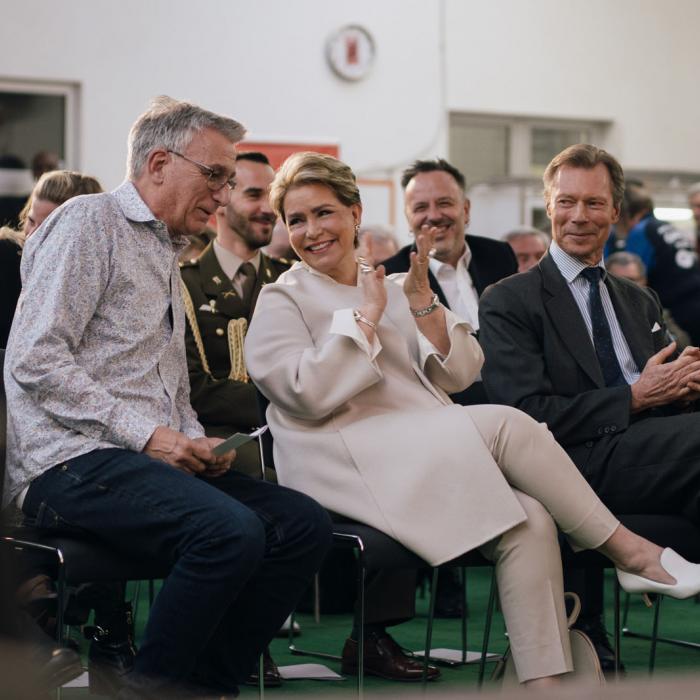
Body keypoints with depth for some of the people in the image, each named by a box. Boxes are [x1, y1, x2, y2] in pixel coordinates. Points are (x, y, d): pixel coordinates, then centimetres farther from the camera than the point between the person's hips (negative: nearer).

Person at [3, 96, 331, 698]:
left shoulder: (167, 254, 25)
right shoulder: (90, 223, -3)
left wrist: (193, 440, 6)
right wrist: (145, 434, -17)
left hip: (151, 456, 9)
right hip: (71, 461, -9)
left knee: (304, 524, -10)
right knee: (232, 530, -31)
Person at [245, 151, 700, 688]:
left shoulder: (392, 289, 22)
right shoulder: (283, 301, 7)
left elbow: (461, 373, 11)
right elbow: (311, 393, -11)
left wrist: (420, 296, 0)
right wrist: (368, 314, -5)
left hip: (432, 452, 6)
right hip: (353, 466, -6)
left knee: (531, 521, -23)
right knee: (505, 425, -26)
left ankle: (544, 682, -27)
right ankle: (631, 552, -17)